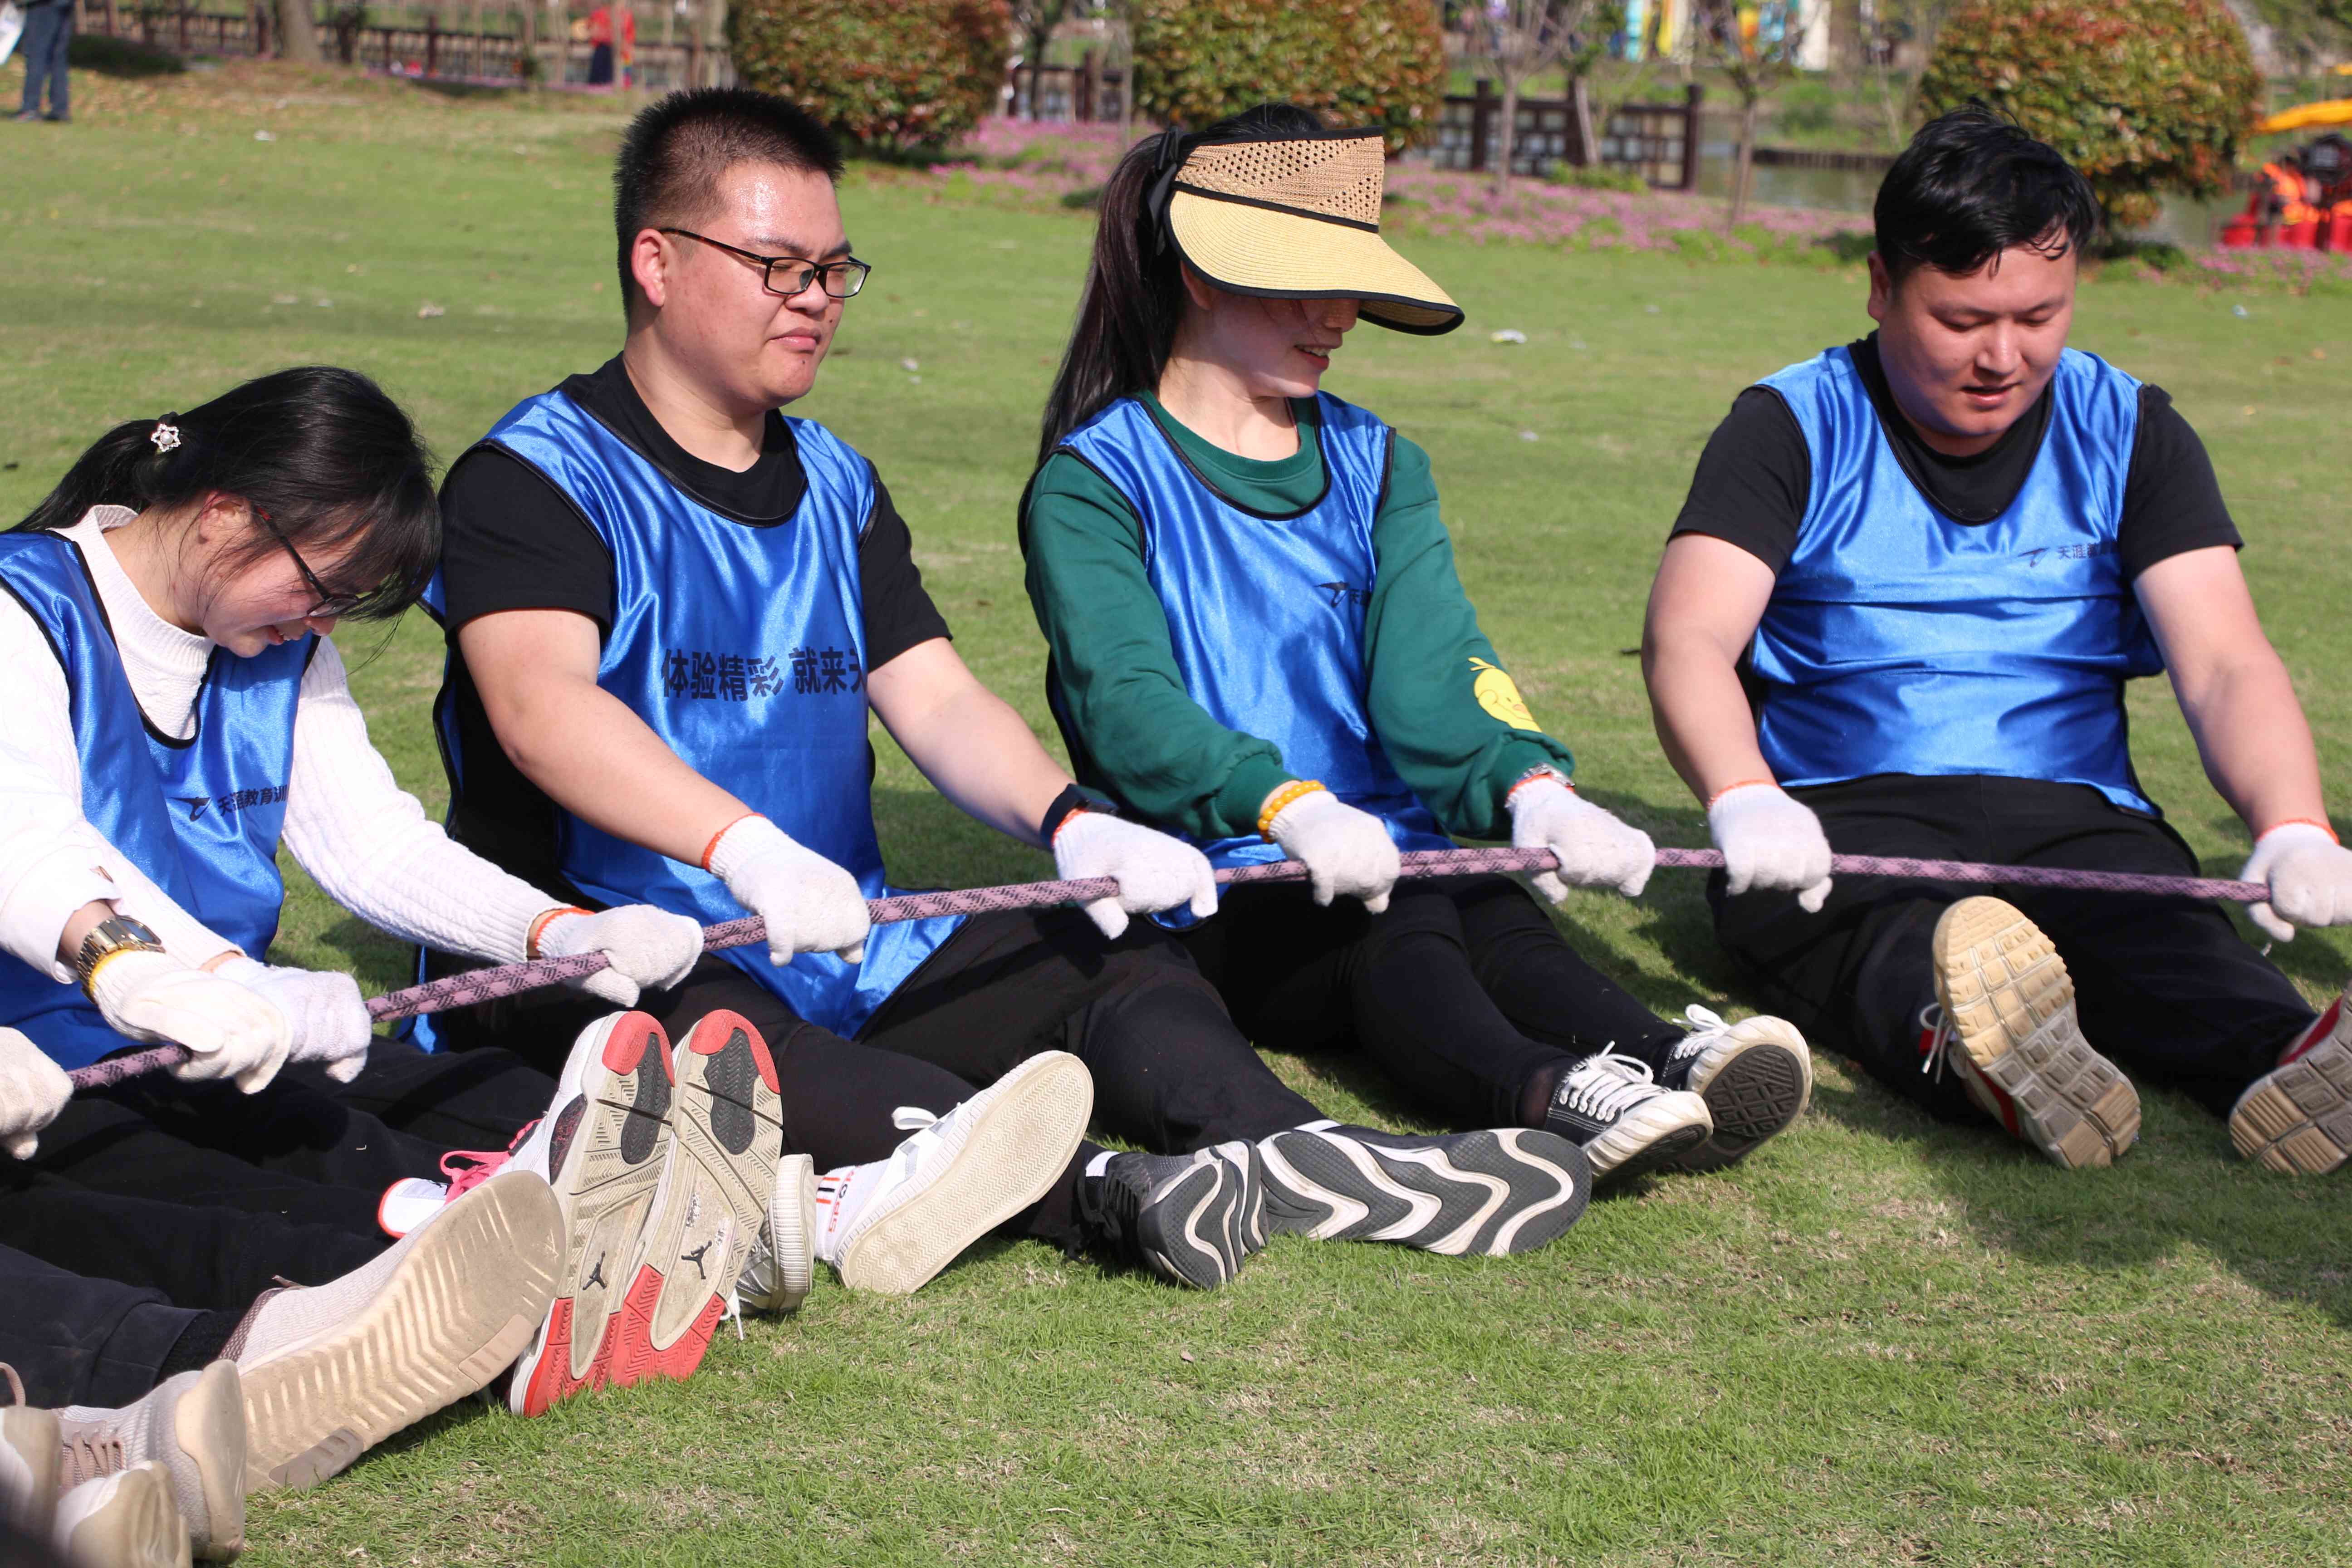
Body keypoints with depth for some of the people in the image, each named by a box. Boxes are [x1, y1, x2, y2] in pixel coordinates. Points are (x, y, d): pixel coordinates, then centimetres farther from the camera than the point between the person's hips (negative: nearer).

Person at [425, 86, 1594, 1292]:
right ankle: (1104, 1196, -56)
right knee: (714, 1036, -38)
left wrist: (1071, 825, -15)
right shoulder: (536, 479, -6)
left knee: (1100, 955, -8)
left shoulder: (835, 489, 18)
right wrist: (747, 850, -43)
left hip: (836, 955, 8)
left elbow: (938, 700, 8)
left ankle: (1304, 1156, -34)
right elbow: (539, 705, -25)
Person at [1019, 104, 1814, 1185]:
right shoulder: (1095, 481, 2)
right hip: (1216, 887, -4)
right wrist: (1289, 806, -35)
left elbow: (1432, 667, 3)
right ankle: (1546, 1096, -63)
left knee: (1498, 918, -29)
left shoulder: (1375, 465, 20)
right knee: (1392, 932, -34)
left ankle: (1668, 1057, -59)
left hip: (1394, 851, 4)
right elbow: (1125, 702, -16)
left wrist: (1525, 783, -20)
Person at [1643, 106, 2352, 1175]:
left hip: (2072, 817, 2)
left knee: (2163, 936, -33)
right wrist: (1742, 800, -34)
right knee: (1891, 944, -38)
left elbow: (2224, 665, 0)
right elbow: (1686, 642, -10)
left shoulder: (2130, 432, 12)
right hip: (1840, 814, -2)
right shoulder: (1793, 428, 5)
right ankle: (1977, 1054, -68)